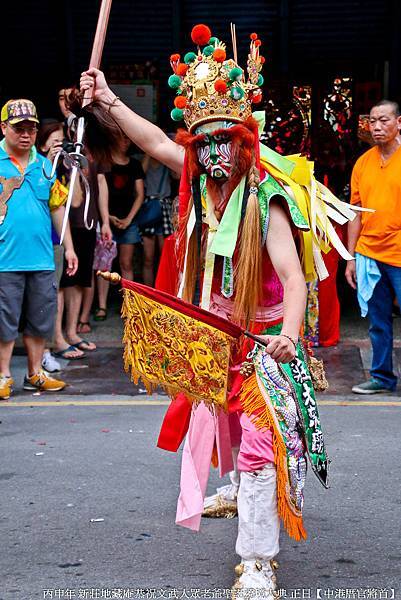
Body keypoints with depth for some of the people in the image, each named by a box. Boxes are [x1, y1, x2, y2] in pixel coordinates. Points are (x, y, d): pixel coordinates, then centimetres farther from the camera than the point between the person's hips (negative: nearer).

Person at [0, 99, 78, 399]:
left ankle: (35, 373, 23)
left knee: (41, 319, 10)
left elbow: (57, 207, 14)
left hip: (42, 259, 4)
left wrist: (68, 247, 13)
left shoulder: (44, 165, 10)